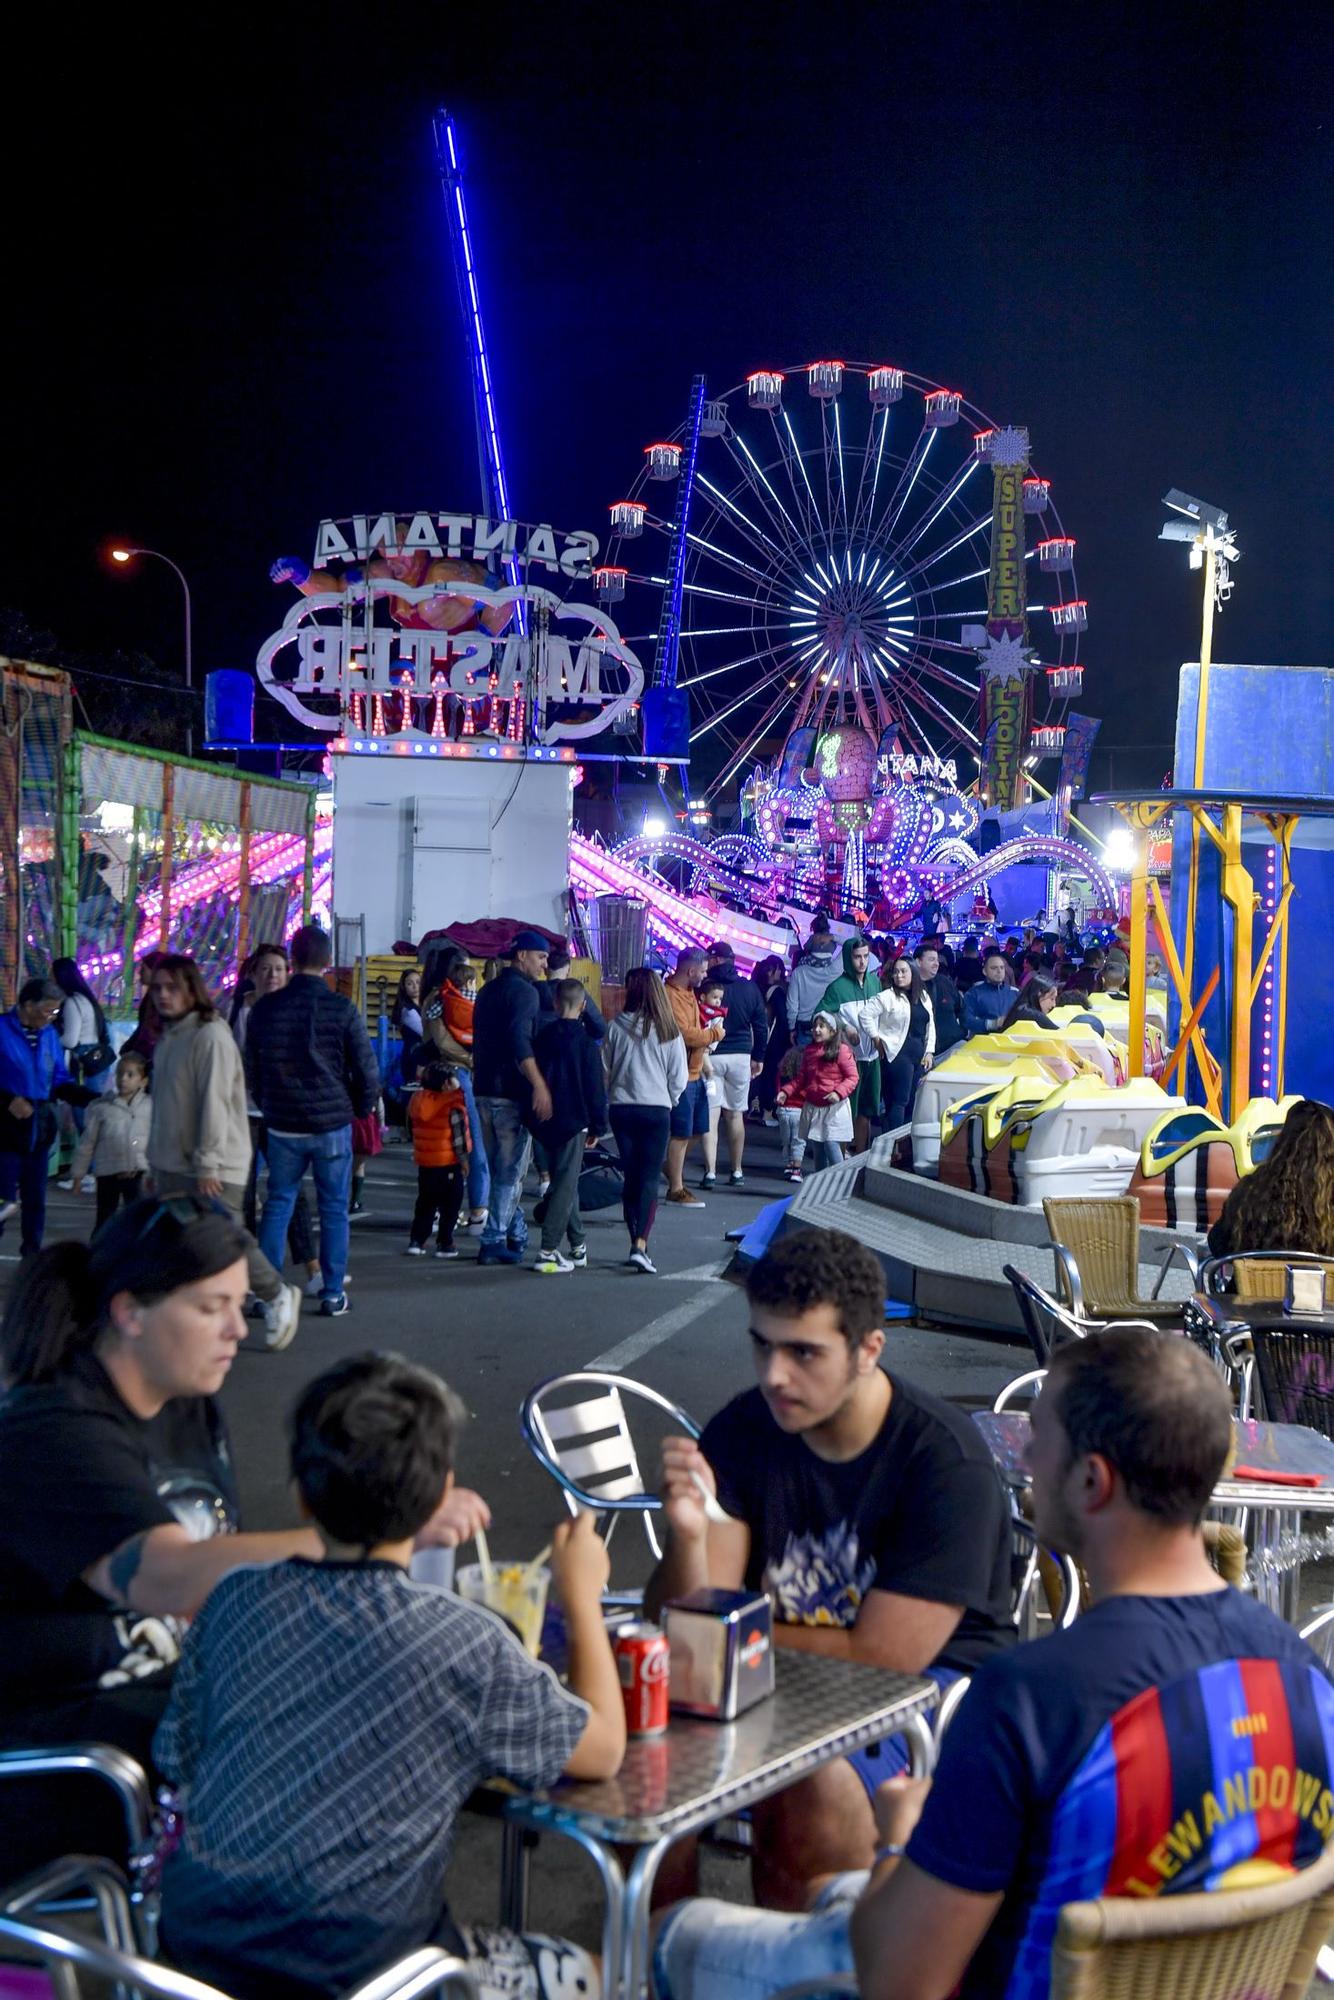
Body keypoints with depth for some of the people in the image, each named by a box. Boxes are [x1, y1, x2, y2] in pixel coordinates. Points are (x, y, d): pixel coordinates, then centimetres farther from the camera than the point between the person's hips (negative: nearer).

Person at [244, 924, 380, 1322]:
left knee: (278, 1204, 12)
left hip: (281, 1125, 2)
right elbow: (367, 1069, -5)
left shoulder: (265, 1008, 0)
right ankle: (332, 1294, 8)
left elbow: (251, 1069, 11)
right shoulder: (341, 1009, -9)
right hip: (332, 1124, -2)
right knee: (333, 1208, 6)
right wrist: (360, 1109, 12)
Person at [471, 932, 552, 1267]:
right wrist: (540, 1085, -31)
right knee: (510, 1172, -3)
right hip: (512, 1094, -9)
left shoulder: (488, 990, 18)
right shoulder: (524, 991, -11)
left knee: (500, 1170, 15)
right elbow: (519, 1041, -25)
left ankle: (516, 1234, 21)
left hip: (484, 1090, 9)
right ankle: (494, 1242, -3)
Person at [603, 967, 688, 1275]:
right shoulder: (668, 1030, -4)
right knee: (650, 1179, -2)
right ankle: (640, 1246, -16)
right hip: (656, 1109, -1)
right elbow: (679, 1077, 0)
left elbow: (604, 1068, 2)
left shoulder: (617, 1026, -4)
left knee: (631, 1177, 12)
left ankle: (636, 1243, 15)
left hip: (621, 1108, 2)